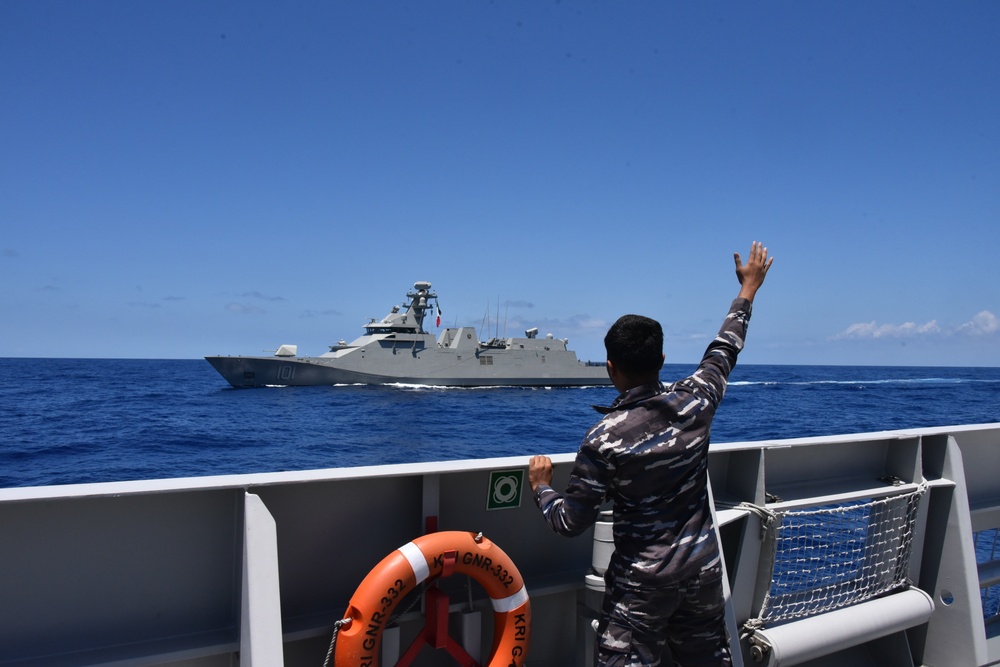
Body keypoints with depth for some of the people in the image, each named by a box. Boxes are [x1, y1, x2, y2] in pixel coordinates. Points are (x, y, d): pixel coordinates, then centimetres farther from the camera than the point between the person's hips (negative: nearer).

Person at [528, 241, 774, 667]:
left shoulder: (603, 439, -22)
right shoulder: (694, 402, -11)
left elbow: (571, 523, -15)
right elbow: (724, 350, 9)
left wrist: (541, 487, 5)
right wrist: (748, 288, 24)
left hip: (643, 582, -5)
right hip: (704, 569, 5)